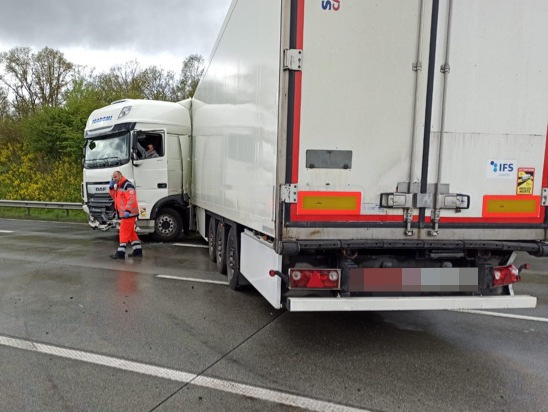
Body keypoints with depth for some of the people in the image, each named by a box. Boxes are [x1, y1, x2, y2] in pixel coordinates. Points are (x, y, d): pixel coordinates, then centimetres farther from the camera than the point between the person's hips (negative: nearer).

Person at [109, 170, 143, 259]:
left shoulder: (127, 185, -15)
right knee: (131, 232, 14)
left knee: (124, 232, -8)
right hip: (124, 214, 10)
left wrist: (127, 210, -30)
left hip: (128, 213, -10)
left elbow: (131, 199, -24)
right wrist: (111, 187, 8)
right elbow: (114, 196, 21)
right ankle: (138, 251, 21)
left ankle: (121, 253, -5)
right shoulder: (119, 186, 17)